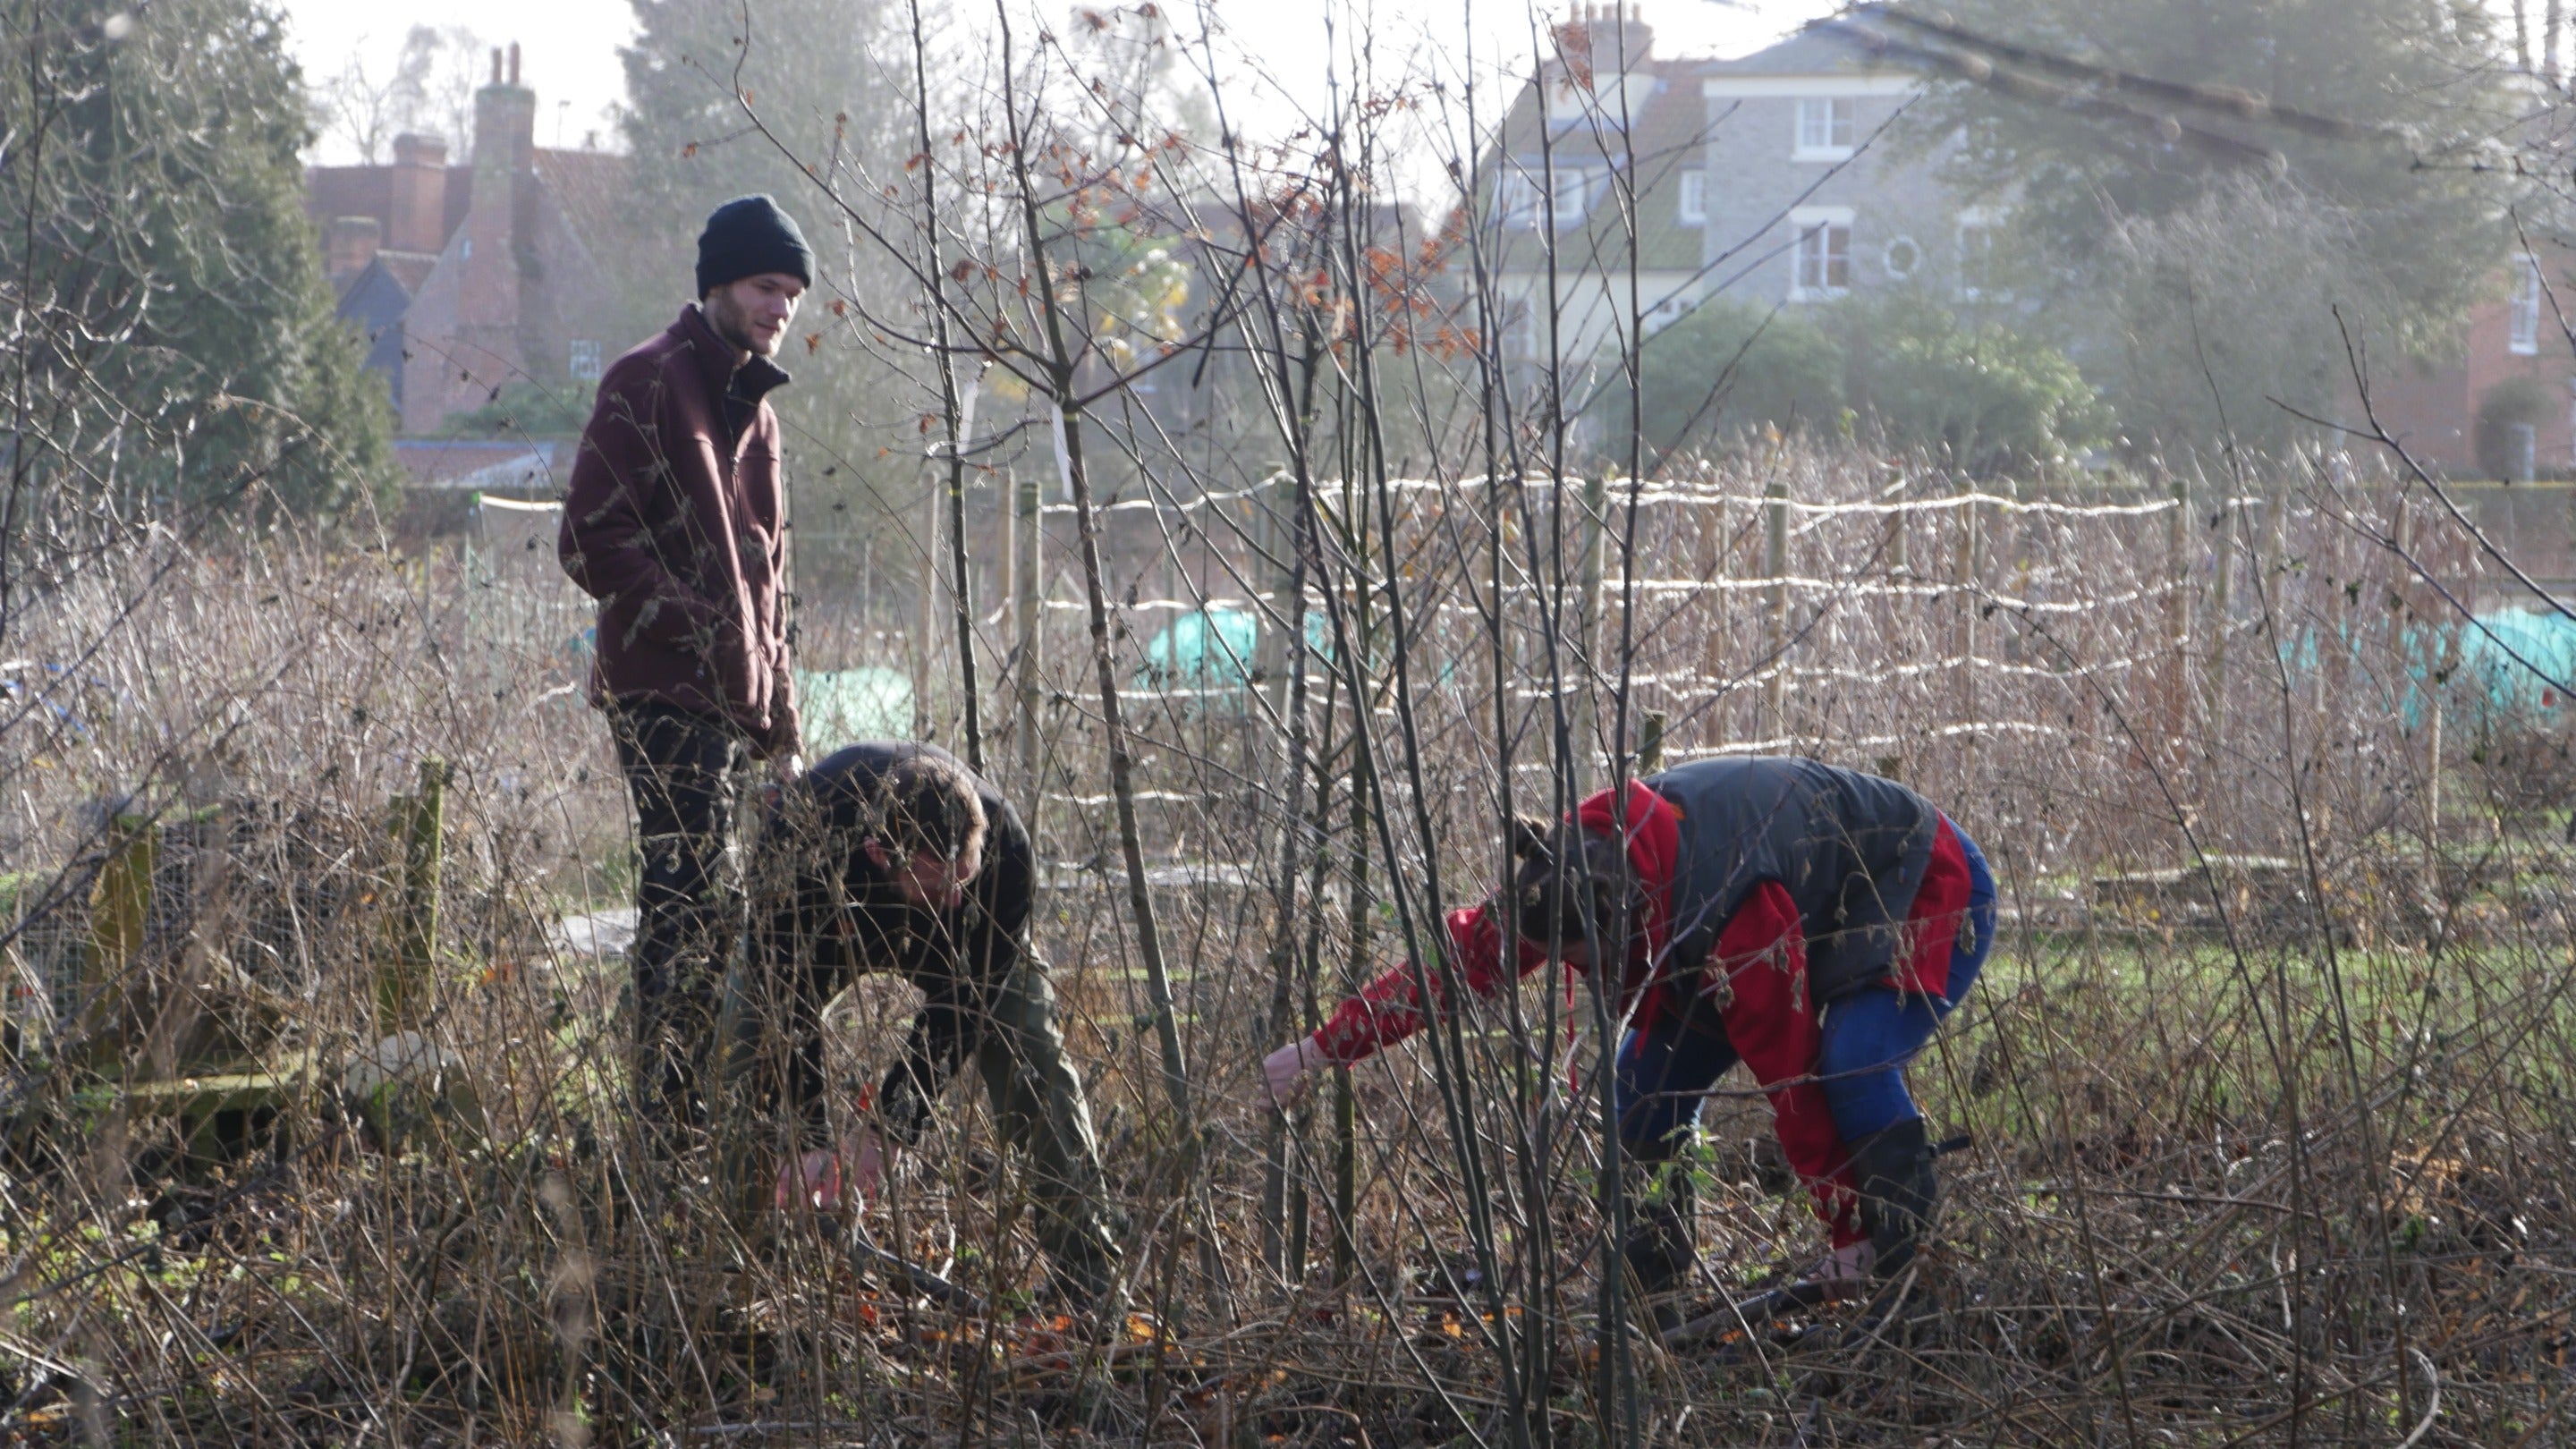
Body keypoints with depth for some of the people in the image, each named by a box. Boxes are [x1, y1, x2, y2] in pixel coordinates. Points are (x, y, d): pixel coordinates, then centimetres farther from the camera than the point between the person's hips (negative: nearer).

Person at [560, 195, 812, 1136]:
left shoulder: (753, 407, 22)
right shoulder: (649, 384, -5)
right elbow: (592, 542, -12)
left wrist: (780, 725, 21)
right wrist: (692, 627, -19)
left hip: (734, 704, 9)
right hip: (667, 694, -9)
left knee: (702, 910, 9)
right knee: (698, 902, -13)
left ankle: (681, 1116, 14)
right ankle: (670, 1121, -12)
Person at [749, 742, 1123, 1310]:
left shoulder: (1005, 847, -39)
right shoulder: (802, 833, -44)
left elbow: (964, 1002, -32)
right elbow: (787, 996, -37)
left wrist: (887, 1127, -38)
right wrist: (808, 1138, -43)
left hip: (966, 939, 0)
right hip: (828, 920, 0)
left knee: (1039, 1068, -13)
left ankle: (1094, 1282, -4)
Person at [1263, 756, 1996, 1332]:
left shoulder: (1735, 920, -41)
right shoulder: (1581, 865, -19)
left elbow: (1790, 1079, -33)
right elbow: (1467, 952, -10)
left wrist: (1848, 1230, -24)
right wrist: (1322, 1048, -10)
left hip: (1930, 900, -8)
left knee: (1851, 1056, -37)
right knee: (1648, 1077, -6)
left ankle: (1904, 1276, -18)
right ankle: (1648, 1299, 2)